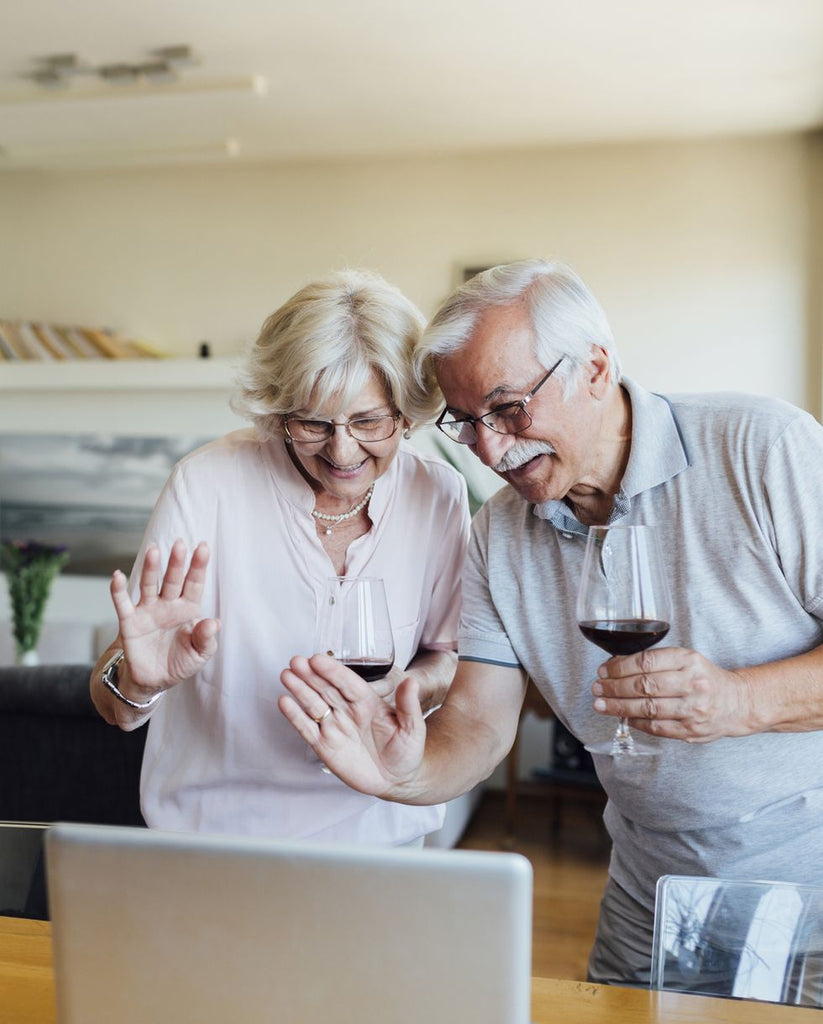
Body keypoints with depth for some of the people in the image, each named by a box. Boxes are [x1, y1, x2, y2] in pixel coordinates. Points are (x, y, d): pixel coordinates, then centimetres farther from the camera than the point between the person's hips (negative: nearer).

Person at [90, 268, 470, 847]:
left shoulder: (439, 495, -6)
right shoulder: (208, 482, -14)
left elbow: (449, 656, 6)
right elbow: (113, 708, -13)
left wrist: (399, 688, -14)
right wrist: (138, 680, -34)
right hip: (212, 833, -3)